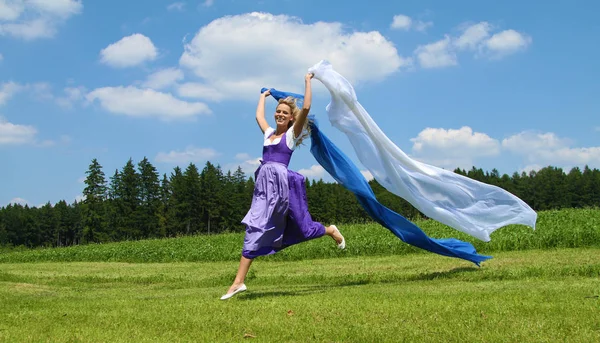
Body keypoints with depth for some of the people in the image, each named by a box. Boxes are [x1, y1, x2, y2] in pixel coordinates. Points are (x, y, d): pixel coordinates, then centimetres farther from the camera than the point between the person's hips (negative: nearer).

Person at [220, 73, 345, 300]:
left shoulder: (292, 133, 4)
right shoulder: (269, 133, 20)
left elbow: (306, 108, -8)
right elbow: (258, 116, 38)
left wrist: (307, 82, 0)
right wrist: (263, 96, 49)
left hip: (281, 182, -5)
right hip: (264, 183, 5)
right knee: (255, 231, -3)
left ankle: (331, 231, 34)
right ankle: (238, 282, -7)